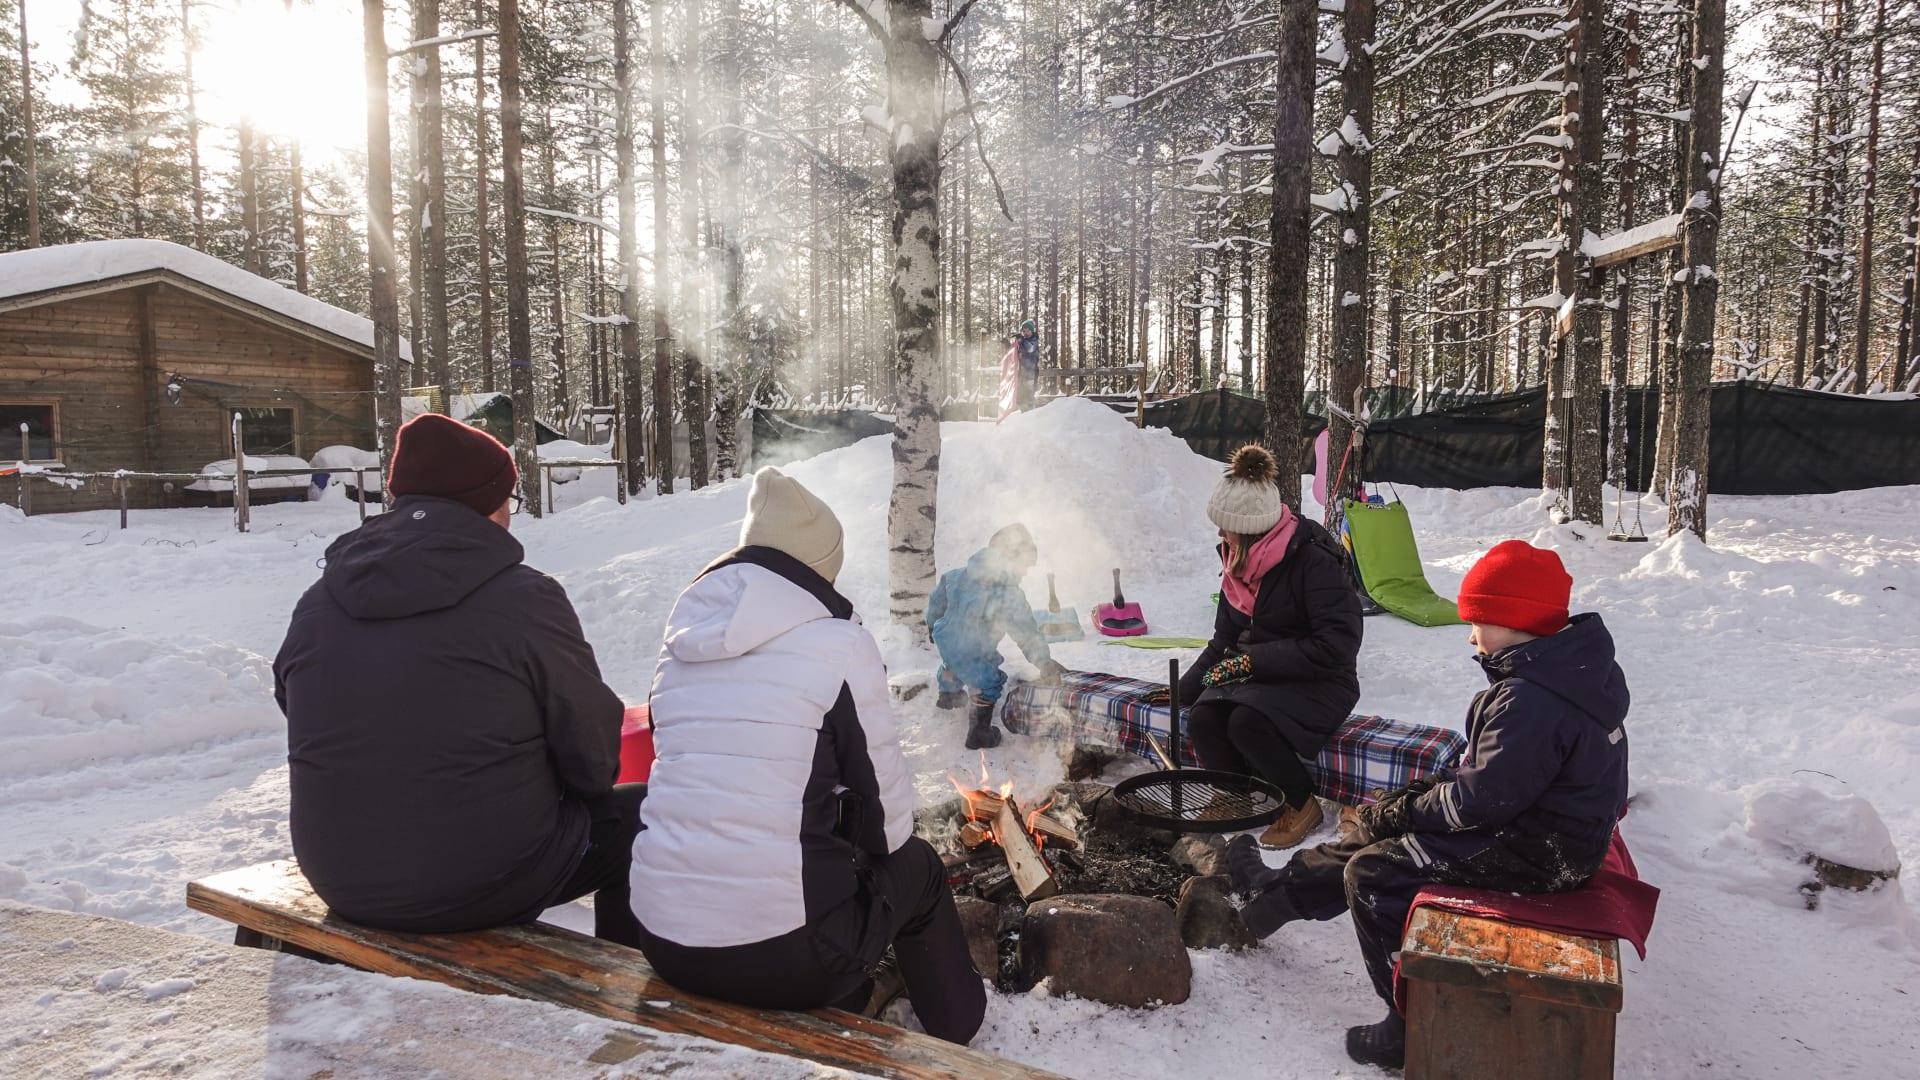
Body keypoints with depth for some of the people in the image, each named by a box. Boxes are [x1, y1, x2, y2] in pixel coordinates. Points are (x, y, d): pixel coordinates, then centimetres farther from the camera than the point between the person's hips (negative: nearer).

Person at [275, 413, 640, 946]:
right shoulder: (525, 599, -16)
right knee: (637, 815, 15)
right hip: (484, 887, -6)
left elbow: (321, 738, 11)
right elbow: (594, 755, -10)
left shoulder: (316, 603, 1)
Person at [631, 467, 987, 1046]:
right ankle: (958, 1026, 43)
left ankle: (849, 1001, 43)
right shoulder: (838, 641, -9)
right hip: (785, 954, -5)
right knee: (917, 868, 24)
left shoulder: (681, 645, 7)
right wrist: (874, 847, 19)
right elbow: (889, 807, -4)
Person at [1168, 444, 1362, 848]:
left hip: (1319, 685, -6)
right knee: (1202, 721, -22)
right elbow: (1225, 639, 15)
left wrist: (1253, 660, -23)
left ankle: (1303, 804, -6)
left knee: (1247, 724, -33)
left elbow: (1336, 646, -24)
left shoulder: (1313, 560, -20)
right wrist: (1185, 688, 10)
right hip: (1255, 678, 6)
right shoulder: (1239, 560, 5)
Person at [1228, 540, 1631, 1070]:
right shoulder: (1566, 667, 4)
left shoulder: (1529, 700, -29)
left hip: (1538, 852, -11)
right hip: (1546, 815, 11)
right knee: (1379, 831, 16)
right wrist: (1421, 793, 5)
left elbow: (1486, 796, -27)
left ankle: (1414, 1027, 6)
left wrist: (1406, 810, -12)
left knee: (1370, 872, -7)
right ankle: (1283, 889, 31)